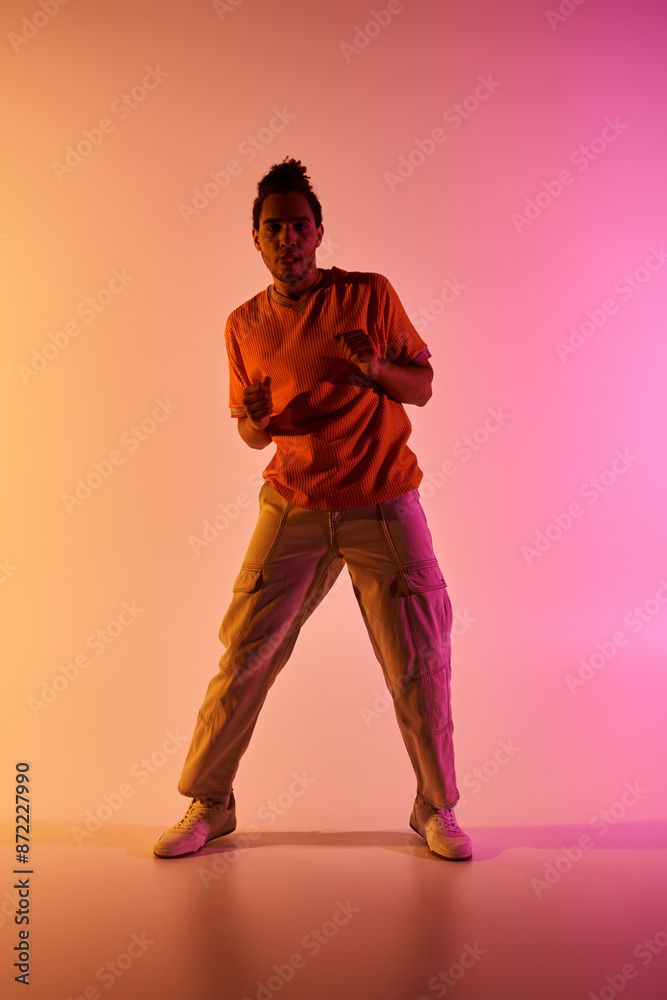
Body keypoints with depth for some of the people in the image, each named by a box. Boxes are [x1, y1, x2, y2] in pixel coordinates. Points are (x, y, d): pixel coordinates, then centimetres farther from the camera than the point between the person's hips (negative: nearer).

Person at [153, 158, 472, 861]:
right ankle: (209, 803, 20)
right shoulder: (244, 324, 7)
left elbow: (422, 387, 4)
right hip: (294, 506, 2)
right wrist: (255, 420, -11)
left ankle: (436, 810, 23)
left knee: (421, 662, 1)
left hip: (384, 503, -1)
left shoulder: (369, 295, 1)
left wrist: (376, 367, -17)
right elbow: (252, 434, 13)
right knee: (245, 652, -1)